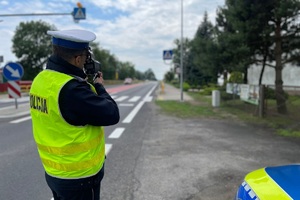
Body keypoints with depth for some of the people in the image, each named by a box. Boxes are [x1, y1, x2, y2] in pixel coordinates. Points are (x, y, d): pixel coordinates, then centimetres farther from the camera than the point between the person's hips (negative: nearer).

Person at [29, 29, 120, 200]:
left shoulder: (41, 79, -1)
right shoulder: (71, 88, -29)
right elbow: (112, 115, -22)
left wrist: (86, 83, 5)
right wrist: (99, 86, -7)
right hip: (79, 177, -8)